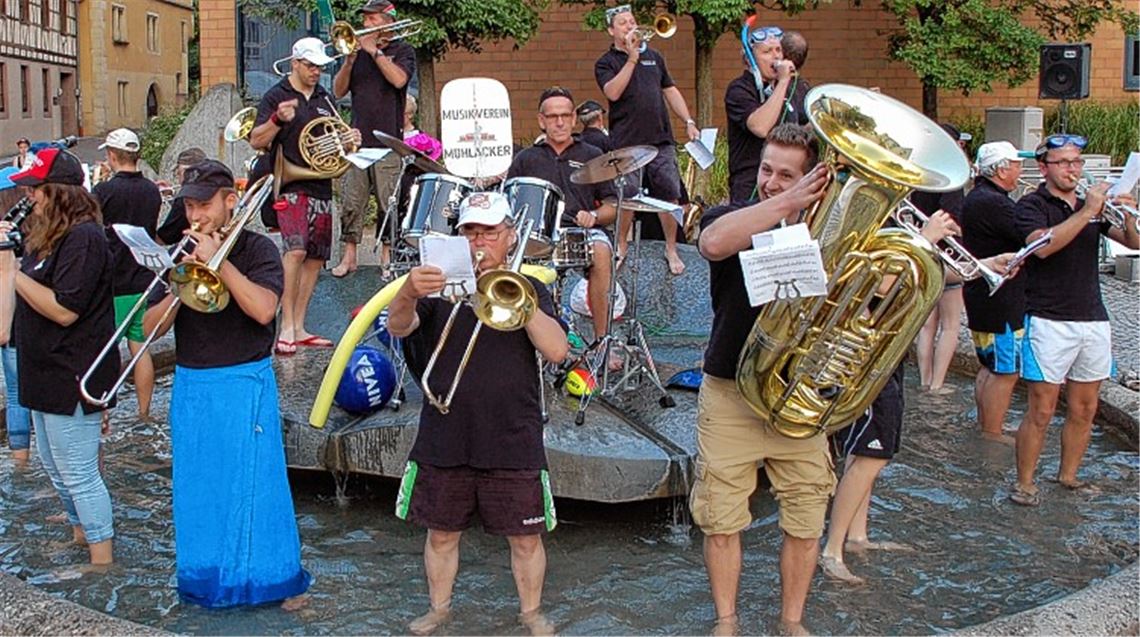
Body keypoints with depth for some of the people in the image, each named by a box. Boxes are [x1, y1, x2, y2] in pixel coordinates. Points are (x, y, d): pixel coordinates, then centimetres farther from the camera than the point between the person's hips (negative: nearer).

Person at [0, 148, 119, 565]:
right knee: (55, 468, 23)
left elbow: (64, 310, -26)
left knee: (78, 475, -2)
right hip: (47, 373, 11)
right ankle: (81, 534, 40)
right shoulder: (47, 235, 12)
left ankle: (102, 561, 9)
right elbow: (34, 291, 19)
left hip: (72, 377, -11)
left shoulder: (83, 237, -20)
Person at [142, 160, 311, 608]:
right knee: (198, 487, 10)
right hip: (191, 386, 5)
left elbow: (263, 309, -21)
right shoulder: (179, 254, 9)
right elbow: (152, 327, 3)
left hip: (245, 384, -4)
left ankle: (276, 577, 12)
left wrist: (218, 261, -20)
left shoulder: (256, 248, -3)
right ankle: (206, 577, 24)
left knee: (254, 484, -1)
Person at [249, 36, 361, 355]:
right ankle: (286, 326, -18)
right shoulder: (276, 96, -1)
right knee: (296, 250, -22)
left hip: (321, 186, 7)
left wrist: (349, 140, 4)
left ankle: (299, 328, 13)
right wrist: (278, 119, -25)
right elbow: (256, 141, -7)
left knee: (315, 258, 6)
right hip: (291, 185, -7)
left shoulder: (325, 99, 17)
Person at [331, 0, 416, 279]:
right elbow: (338, 91, 10)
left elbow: (398, 79, -15)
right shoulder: (359, 51, 15)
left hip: (388, 142, -3)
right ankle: (349, 256, 6)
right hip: (357, 140, 3)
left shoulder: (403, 51, 6)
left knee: (388, 202, -2)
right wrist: (349, 60, -5)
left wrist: (374, 51, -10)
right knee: (351, 202, 0)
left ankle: (387, 254, 8)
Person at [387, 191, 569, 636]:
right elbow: (398, 327, -13)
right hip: (444, 441, 1)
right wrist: (409, 292, -35)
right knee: (442, 533, 13)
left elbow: (557, 350, -10)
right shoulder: (441, 287, 5)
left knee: (526, 536, 7)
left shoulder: (529, 291, 4)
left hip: (513, 444, -1)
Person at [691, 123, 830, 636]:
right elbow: (713, 243, -28)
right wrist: (787, 204, -31)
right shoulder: (733, 219, -2)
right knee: (721, 520, 5)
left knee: (805, 521, 6)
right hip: (729, 394, -1)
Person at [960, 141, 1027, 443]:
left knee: (989, 367, 19)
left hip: (982, 299, 11)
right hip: (1001, 304, -11)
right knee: (1005, 371, -3)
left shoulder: (976, 197, 12)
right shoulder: (993, 203, -22)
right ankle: (992, 433, 4)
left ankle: (984, 426, 28)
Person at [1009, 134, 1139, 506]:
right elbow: (1042, 245, -22)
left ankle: (1068, 476, 23)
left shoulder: (1093, 205, 16)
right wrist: (1086, 213, -25)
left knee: (1084, 410, 10)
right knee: (1042, 410, -4)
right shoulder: (1032, 206, -3)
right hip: (1049, 322, -6)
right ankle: (1024, 483, 6)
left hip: (1093, 320, 6)